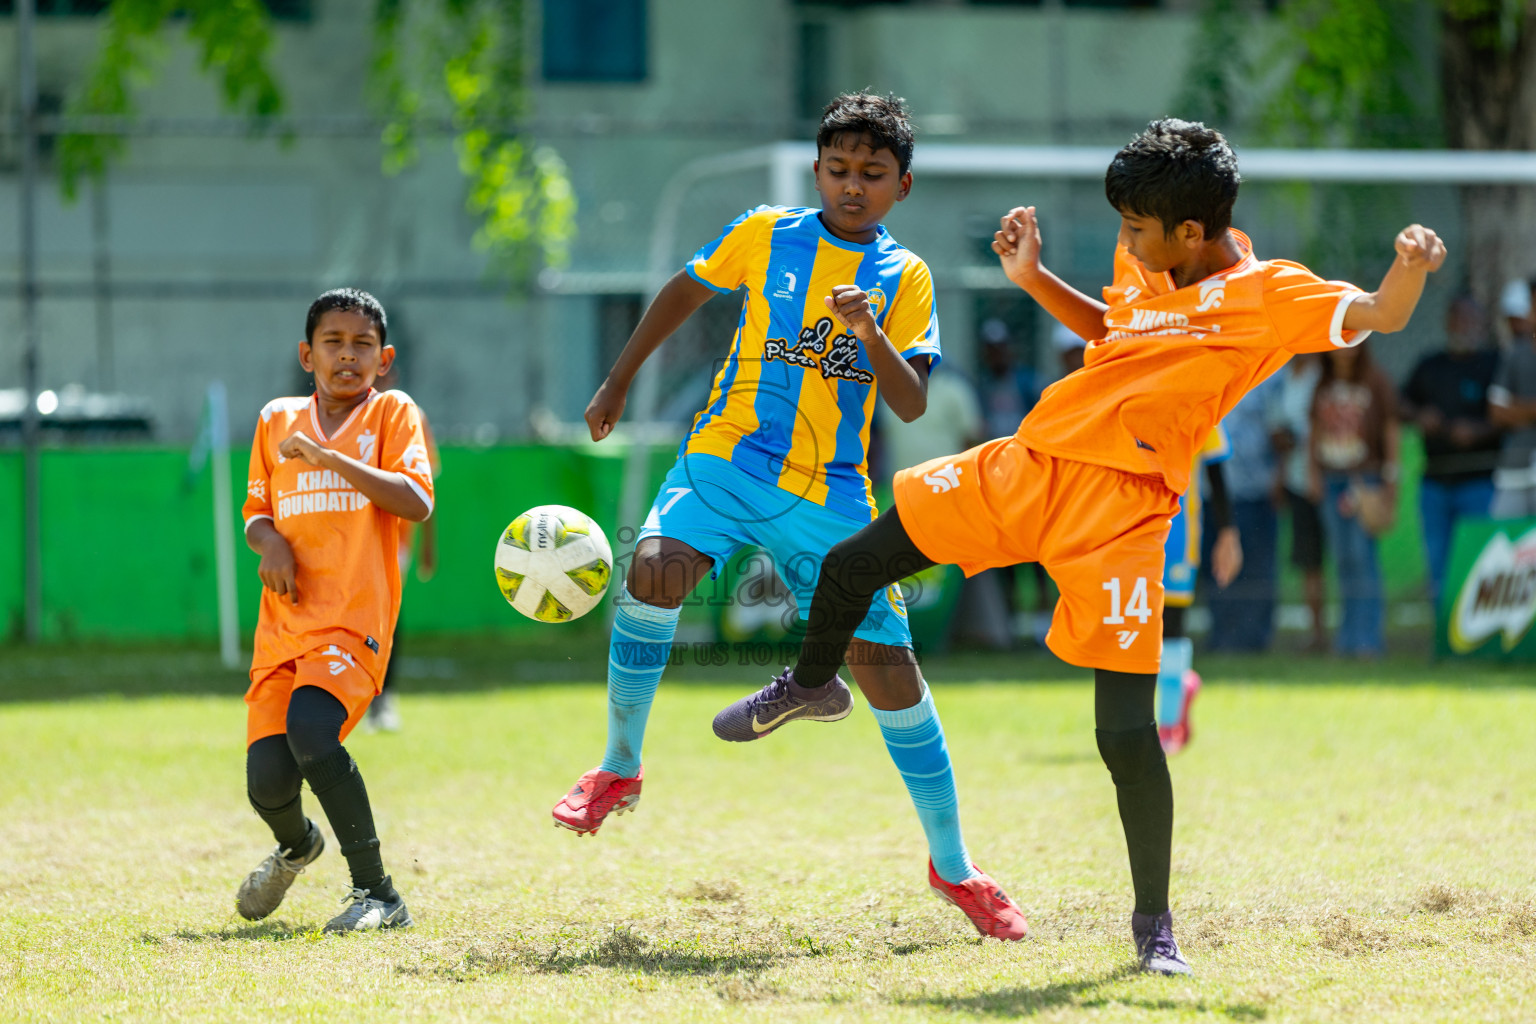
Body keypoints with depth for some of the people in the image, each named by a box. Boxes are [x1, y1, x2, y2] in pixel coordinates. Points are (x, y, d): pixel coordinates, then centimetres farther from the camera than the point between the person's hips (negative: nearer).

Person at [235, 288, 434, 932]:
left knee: (311, 729, -31)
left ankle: (376, 892, -20)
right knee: (267, 781, -8)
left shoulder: (392, 413, 5)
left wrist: (329, 457, -14)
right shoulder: (278, 421, 17)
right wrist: (269, 540, -1)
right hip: (284, 623, 4)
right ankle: (296, 845, 31)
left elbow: (416, 503, -9)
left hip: (355, 618, -4)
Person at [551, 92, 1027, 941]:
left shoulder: (904, 278, 4)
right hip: (727, 459, 0)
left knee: (890, 669, -3)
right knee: (656, 568, -30)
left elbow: (911, 404, -6)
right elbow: (685, 292, 20)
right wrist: (618, 382, 21)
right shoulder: (767, 234, 4)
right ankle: (618, 768, -12)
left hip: (831, 495, 0)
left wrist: (871, 336, -24)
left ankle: (953, 867, 13)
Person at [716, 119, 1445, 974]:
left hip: (1123, 510, -7)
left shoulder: (1270, 295, -8)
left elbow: (1379, 317, -21)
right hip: (1028, 466, 7)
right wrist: (1035, 278, 21)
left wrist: (1410, 270, -42)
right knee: (850, 565, 11)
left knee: (1126, 729, -12)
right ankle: (812, 681, 45)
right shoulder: (1144, 269, 13)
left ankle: (1155, 922, 6)